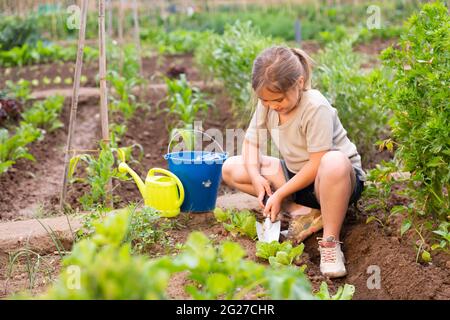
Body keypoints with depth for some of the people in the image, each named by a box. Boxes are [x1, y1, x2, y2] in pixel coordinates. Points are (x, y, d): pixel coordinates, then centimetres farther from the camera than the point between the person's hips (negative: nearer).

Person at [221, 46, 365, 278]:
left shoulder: (316, 107, -27)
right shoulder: (267, 104, -7)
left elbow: (317, 165, -28)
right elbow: (251, 141, 1)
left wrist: (280, 195, -23)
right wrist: (255, 175, -18)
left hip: (342, 177, -7)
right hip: (295, 174, 7)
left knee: (334, 163, -45)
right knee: (231, 169, -5)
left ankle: (330, 241, -27)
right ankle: (299, 211, -11)